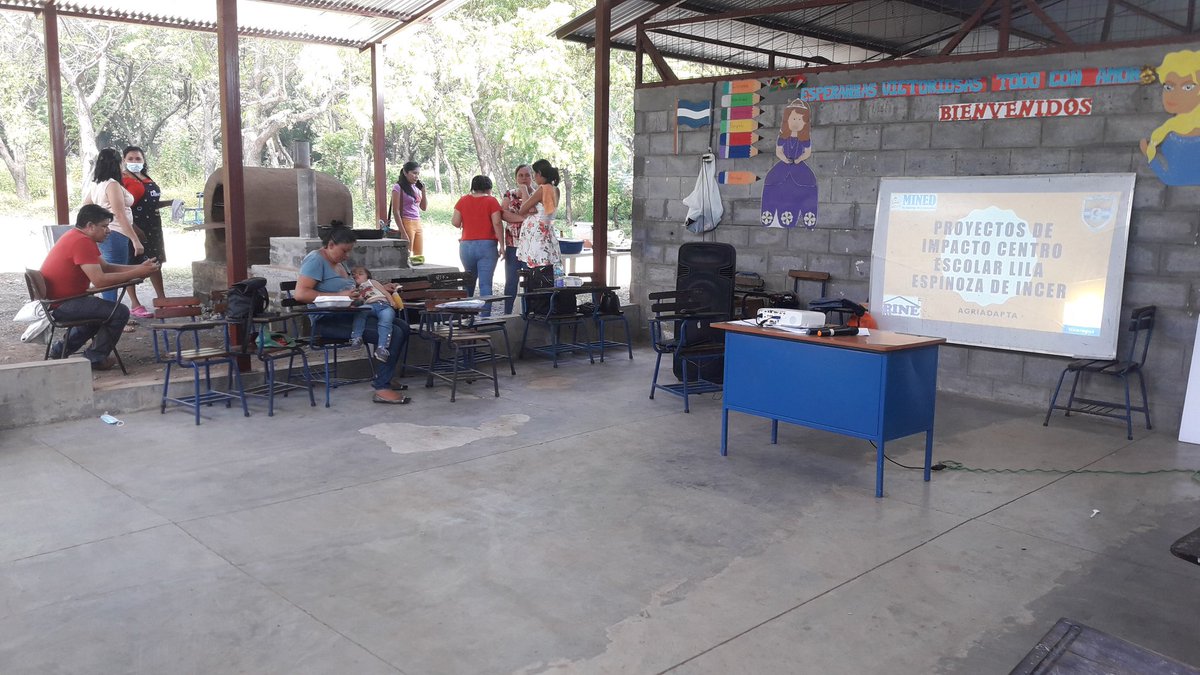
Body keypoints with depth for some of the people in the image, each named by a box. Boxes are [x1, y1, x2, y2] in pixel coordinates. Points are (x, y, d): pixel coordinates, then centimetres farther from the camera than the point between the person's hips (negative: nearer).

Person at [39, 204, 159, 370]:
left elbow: (106, 267, 10)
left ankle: (61, 350, 28)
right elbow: (99, 280, -29)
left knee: (103, 311, 29)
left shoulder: (77, 237, 12)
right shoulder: (82, 242, -22)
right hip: (60, 305, -11)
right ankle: (95, 359, 0)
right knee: (120, 312, -14)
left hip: (55, 299, 11)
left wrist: (139, 268, -1)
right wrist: (136, 274, -23)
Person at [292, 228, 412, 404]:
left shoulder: (339, 263, 21)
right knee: (393, 334, -23)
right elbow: (300, 294, -20)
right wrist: (339, 295, -24)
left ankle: (382, 378, 12)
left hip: (349, 315, 10)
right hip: (329, 321, -10)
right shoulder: (316, 260, -8)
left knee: (402, 327, 2)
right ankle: (382, 389, -18)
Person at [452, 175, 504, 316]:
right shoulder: (491, 201, -2)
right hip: (487, 246, -3)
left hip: (466, 246, 4)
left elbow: (455, 222, 1)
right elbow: (497, 223, -10)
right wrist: (501, 245, -7)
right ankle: (485, 316, -10)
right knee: (486, 283, -5)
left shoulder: (463, 200, 6)